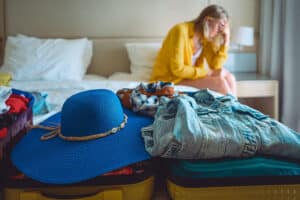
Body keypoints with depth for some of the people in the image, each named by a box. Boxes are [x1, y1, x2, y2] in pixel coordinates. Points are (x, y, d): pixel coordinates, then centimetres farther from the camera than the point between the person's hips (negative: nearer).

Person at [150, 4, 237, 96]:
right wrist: (207, 72, -16)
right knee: (219, 81, -20)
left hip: (189, 76, 8)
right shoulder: (181, 31, -19)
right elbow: (177, 69, -22)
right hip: (170, 79, -7)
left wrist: (226, 41, -8)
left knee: (229, 77, -7)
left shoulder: (206, 37, 2)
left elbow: (215, 66, -4)